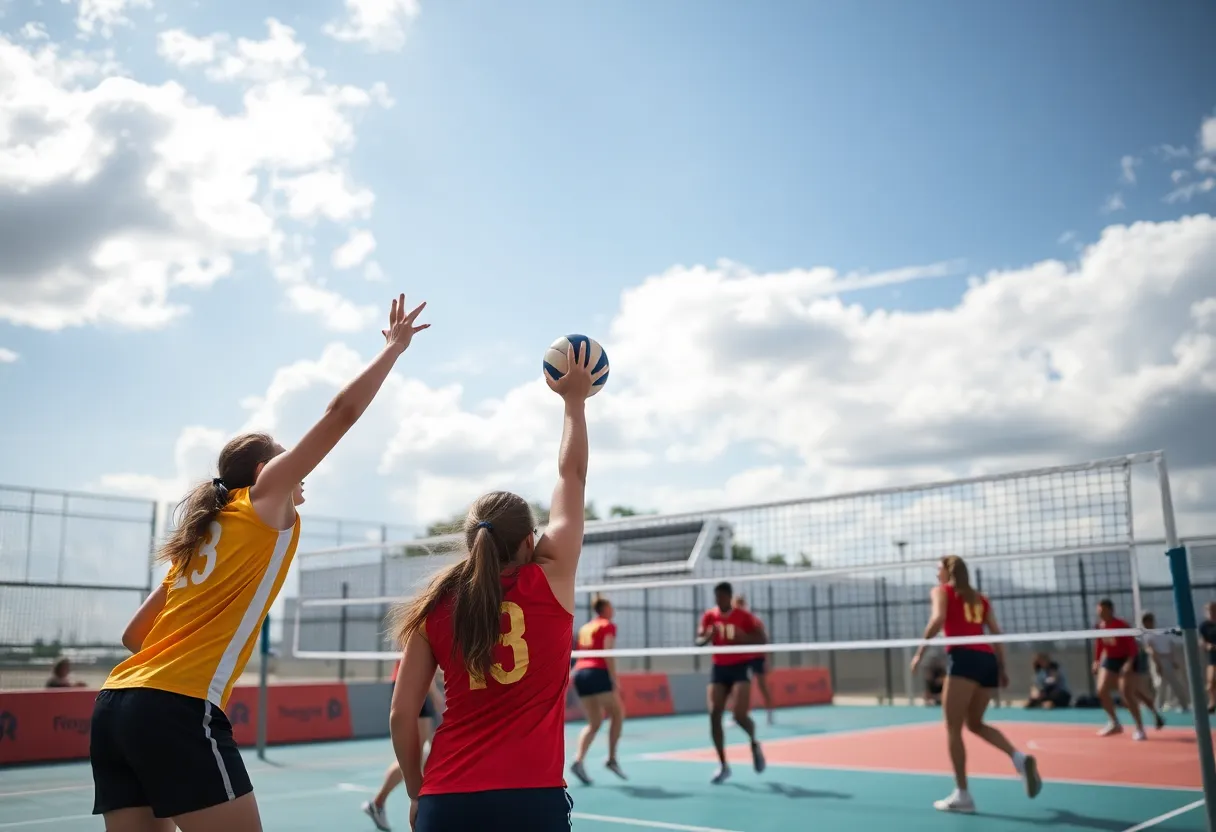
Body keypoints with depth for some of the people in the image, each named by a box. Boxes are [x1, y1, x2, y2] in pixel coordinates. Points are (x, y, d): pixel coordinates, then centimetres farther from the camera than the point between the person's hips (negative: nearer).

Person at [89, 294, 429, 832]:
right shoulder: (264, 499, 5)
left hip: (115, 703, 8)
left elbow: (135, 635, 23)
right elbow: (341, 413, 2)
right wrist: (395, 345, 11)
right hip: (178, 709, -8)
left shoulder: (201, 533, 23)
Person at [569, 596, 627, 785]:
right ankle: (612, 758, 1)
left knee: (594, 722, 10)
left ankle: (579, 760, -9)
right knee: (617, 713, 8)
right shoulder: (608, 626, 1)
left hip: (579, 672, 7)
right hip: (597, 673, -7)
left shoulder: (585, 628, 21)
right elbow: (608, 654, -11)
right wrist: (614, 681, -14)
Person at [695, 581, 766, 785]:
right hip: (719, 669, 4)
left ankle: (754, 743, 17)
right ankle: (723, 765, 6)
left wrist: (743, 637, -24)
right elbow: (698, 642, 1)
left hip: (740, 668, -4)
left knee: (740, 715, -17)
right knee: (714, 715, -6)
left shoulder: (744, 616, -8)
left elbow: (761, 640, -6)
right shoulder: (709, 616, 1)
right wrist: (707, 637, -21)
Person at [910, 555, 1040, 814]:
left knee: (953, 727, 0)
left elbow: (938, 619, -10)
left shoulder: (941, 591, 9)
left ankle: (962, 795, -4)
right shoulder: (980, 598, 26)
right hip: (988, 660, 6)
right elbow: (997, 634, 19)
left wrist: (921, 651, -5)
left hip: (963, 658, -6)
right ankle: (1019, 758, -3)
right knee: (974, 723, 20)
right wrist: (1001, 669, 19)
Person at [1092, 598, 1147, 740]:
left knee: (1126, 694, -15)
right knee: (1101, 691, 0)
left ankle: (1140, 728, -2)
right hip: (1109, 660, 7)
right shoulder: (1100, 626, -2)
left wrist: (1130, 662, -30)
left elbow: (1132, 645, -21)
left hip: (1124, 660, -7)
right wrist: (1097, 661, 9)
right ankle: (1114, 723, 17)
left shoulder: (1121, 625, -21)